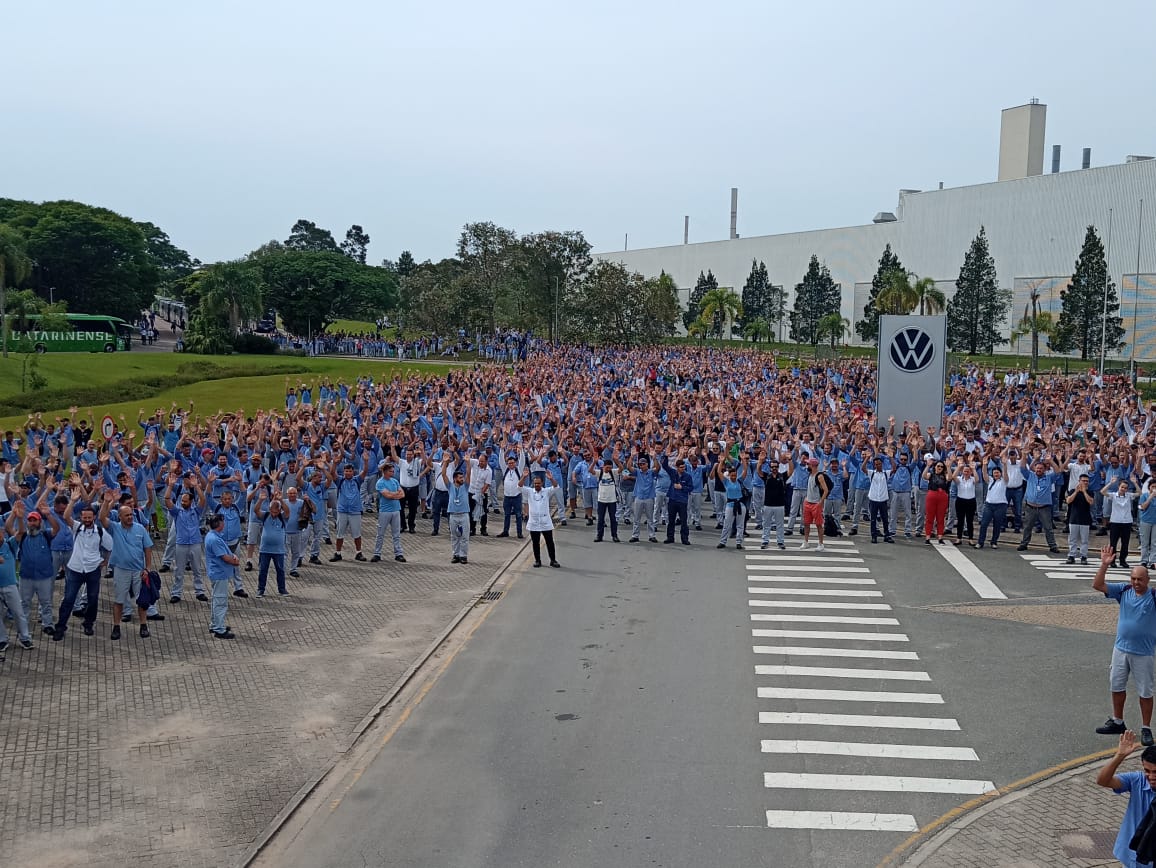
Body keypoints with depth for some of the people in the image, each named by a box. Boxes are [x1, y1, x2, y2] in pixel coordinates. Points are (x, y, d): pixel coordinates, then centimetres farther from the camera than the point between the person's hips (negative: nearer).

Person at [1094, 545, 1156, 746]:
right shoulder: (1124, 590, -3)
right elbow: (1097, 586, -6)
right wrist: (1104, 565, -19)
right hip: (1121, 648, 4)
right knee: (1117, 686, 16)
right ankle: (1117, 722, 33)